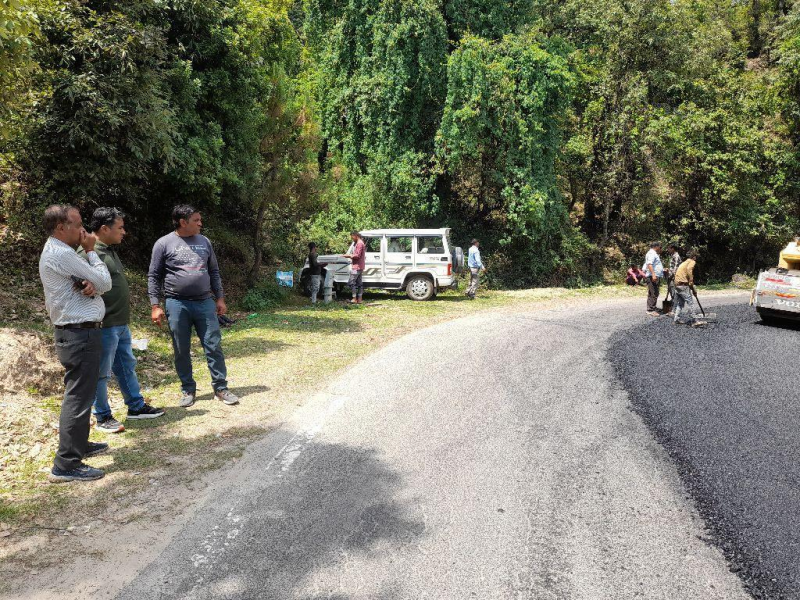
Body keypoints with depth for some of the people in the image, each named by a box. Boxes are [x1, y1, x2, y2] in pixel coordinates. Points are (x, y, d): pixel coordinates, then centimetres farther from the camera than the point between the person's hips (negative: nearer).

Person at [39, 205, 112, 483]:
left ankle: (79, 444, 36)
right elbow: (105, 283, -13)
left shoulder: (57, 252, 16)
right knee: (78, 397, -8)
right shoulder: (61, 254, -17)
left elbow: (96, 282, 11)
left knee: (80, 393, 21)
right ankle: (66, 464, -4)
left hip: (77, 333, 11)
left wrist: (90, 284, -13)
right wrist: (91, 251, -1)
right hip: (80, 334, -11)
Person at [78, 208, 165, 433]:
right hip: (104, 325, -10)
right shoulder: (88, 253, -18)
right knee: (102, 373, 3)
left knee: (127, 366, 18)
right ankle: (103, 417, 15)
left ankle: (136, 406, 30)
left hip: (121, 323, 10)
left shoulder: (109, 250, 14)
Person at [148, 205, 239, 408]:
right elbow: (154, 277, 0)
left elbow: (214, 272, 15)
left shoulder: (204, 242, 10)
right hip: (177, 305, -3)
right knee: (182, 351, 5)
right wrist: (155, 305, -7)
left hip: (205, 303, 3)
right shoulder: (164, 244, -1)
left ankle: (221, 388, 12)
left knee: (214, 346, 2)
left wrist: (220, 298, 11)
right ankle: (188, 390, 20)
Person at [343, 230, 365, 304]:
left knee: (351, 282, -10)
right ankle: (359, 299, 9)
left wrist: (349, 256, -9)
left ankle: (354, 299, -11)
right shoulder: (358, 243, 20)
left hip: (357, 266, -11)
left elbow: (357, 255, -19)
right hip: (360, 267, 11)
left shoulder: (359, 243, -13)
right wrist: (349, 255, 11)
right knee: (359, 283, 8)